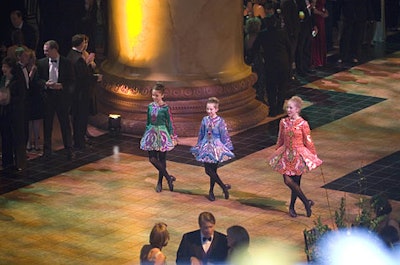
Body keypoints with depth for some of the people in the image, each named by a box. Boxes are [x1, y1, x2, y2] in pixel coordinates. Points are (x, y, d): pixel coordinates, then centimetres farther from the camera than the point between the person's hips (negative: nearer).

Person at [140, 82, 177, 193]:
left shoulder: (165, 108, -9)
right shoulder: (150, 106, 4)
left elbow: (170, 123, -5)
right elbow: (148, 122, 13)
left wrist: (173, 137, -6)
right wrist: (146, 134, 14)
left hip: (162, 134, -4)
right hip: (152, 134, 4)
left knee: (162, 159, 3)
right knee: (152, 159, -4)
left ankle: (160, 182, 16)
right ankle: (168, 178, 6)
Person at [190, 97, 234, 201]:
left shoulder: (220, 121, -9)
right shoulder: (205, 120, 3)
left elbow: (225, 136, -5)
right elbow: (201, 134, 13)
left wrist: (227, 148, -5)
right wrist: (198, 146, 16)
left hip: (217, 147, -3)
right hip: (206, 147, 3)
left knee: (213, 170, 2)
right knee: (208, 170, -5)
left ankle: (211, 191, 16)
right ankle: (224, 187, 6)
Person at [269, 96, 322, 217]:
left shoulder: (303, 124, -11)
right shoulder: (283, 122, 0)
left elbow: (308, 142, -3)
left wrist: (314, 156, 1)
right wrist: (277, 153, 17)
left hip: (298, 154, -3)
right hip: (286, 153, 3)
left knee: (295, 182, 3)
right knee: (288, 181, -7)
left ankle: (292, 207, 21)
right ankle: (307, 202, 6)